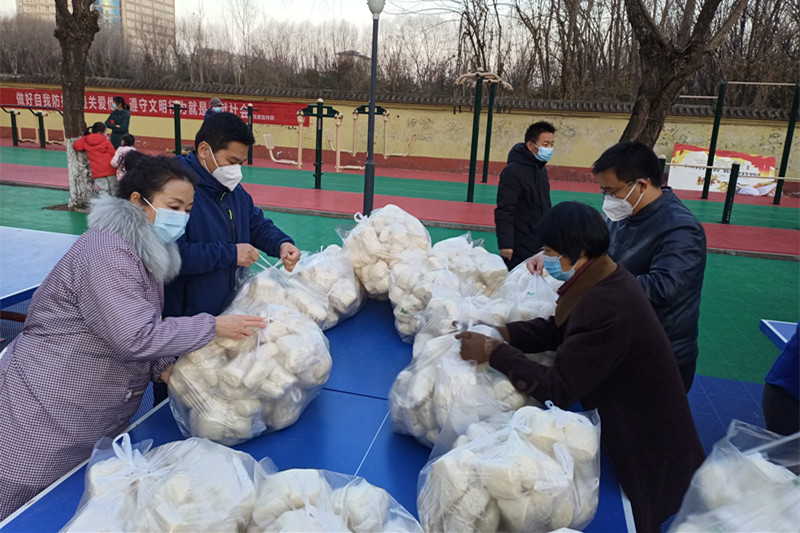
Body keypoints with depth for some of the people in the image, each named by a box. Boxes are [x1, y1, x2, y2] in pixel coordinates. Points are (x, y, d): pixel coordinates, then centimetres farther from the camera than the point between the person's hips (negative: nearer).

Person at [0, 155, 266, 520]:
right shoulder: (106, 251, -23)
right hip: (43, 420, -8)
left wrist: (163, 367, -6)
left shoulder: (147, 251, 6)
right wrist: (214, 327, -26)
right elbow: (134, 336, -31)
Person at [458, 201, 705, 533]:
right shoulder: (605, 278, -4)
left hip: (645, 450, -8)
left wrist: (492, 352, -21)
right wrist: (499, 332, -9)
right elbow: (556, 329, 4)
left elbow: (556, 390, -28)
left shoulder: (606, 307, -33)